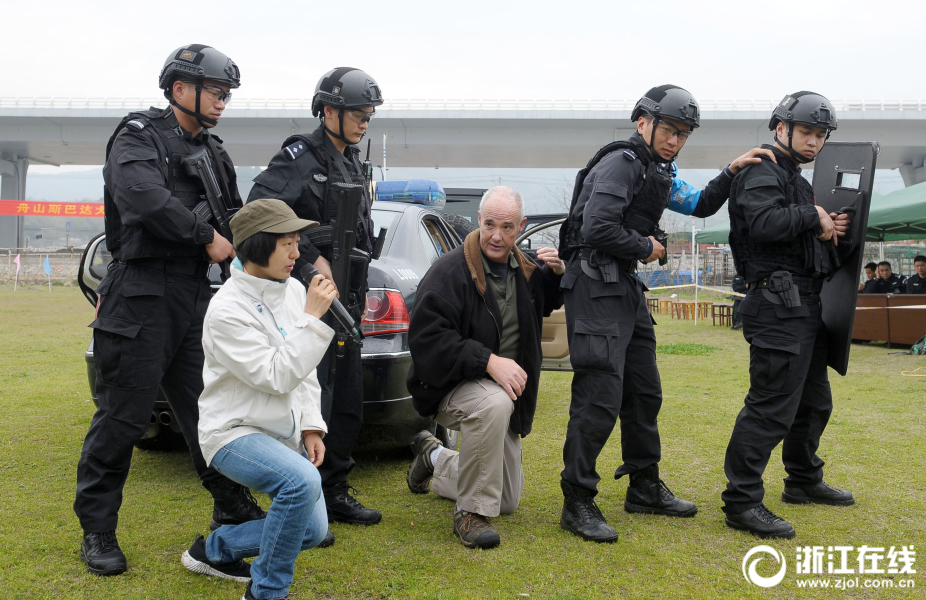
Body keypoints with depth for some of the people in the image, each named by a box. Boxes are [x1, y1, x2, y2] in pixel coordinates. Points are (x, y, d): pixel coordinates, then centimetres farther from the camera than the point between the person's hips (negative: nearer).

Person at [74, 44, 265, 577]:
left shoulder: (215, 154, 19)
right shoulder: (138, 137, -3)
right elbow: (142, 195, -22)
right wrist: (208, 237, -19)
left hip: (196, 295, 6)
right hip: (142, 297, -6)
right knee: (124, 416, -1)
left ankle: (235, 512, 22)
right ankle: (97, 530, 14)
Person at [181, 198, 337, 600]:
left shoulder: (294, 291, 0)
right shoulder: (227, 309, -21)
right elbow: (277, 378, -26)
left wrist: (311, 426, -1)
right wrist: (312, 318, -25)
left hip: (286, 432, 8)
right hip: (234, 431, -8)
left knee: (311, 530, 7)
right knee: (302, 481, -34)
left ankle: (213, 549, 29)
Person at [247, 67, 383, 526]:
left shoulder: (352, 162, 18)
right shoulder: (301, 156, -9)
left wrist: (359, 291, 17)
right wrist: (311, 257, -22)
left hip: (346, 300, 9)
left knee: (348, 402, 13)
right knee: (311, 402, -7)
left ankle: (334, 494, 25)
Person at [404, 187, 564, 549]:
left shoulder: (524, 269, 2)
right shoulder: (451, 271, -20)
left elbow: (547, 305, 21)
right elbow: (428, 338, -27)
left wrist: (556, 274, 0)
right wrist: (488, 361, -35)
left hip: (508, 391, 7)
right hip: (451, 387, -7)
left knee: (508, 501, 14)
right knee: (494, 403, -43)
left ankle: (436, 459, 41)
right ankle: (472, 513, -25)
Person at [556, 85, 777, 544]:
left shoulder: (660, 173, 19)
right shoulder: (620, 163, -12)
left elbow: (700, 206, 28)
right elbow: (598, 229, -23)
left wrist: (731, 173, 12)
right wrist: (646, 247, -8)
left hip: (626, 286, 10)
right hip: (595, 286, -10)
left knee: (644, 393, 15)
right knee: (600, 398, -12)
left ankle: (645, 488, 28)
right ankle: (578, 503, -3)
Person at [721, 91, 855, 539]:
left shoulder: (794, 178, 23)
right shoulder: (762, 172, -9)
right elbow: (765, 222, -27)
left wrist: (828, 229, 5)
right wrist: (812, 215, -13)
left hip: (806, 307, 11)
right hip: (779, 305, -11)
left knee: (814, 400, 20)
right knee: (772, 405, -12)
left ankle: (804, 481, 36)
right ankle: (741, 502, -7)